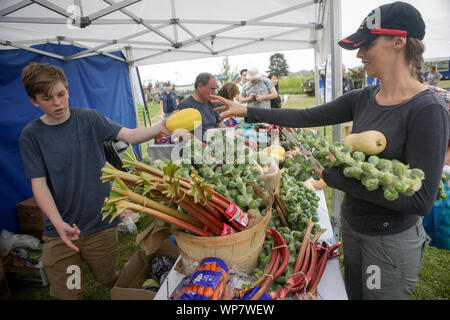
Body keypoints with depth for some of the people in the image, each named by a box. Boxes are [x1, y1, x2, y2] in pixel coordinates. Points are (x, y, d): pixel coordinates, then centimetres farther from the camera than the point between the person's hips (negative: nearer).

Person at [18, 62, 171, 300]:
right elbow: (39, 184, -8)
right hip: (59, 230, 0)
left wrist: (160, 128, -31)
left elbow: (130, 136, -11)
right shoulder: (31, 135, -4)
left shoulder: (89, 119, -3)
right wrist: (58, 223, -22)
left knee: (109, 280, 17)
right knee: (68, 294, 12)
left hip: (101, 223, 0)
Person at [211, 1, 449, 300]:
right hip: (352, 224, 6)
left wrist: (336, 177, -23)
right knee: (352, 293, 26)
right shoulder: (362, 99, -2)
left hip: (391, 240, -6)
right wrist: (247, 111, -4)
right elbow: (307, 117, -3)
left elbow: (421, 200, -25)